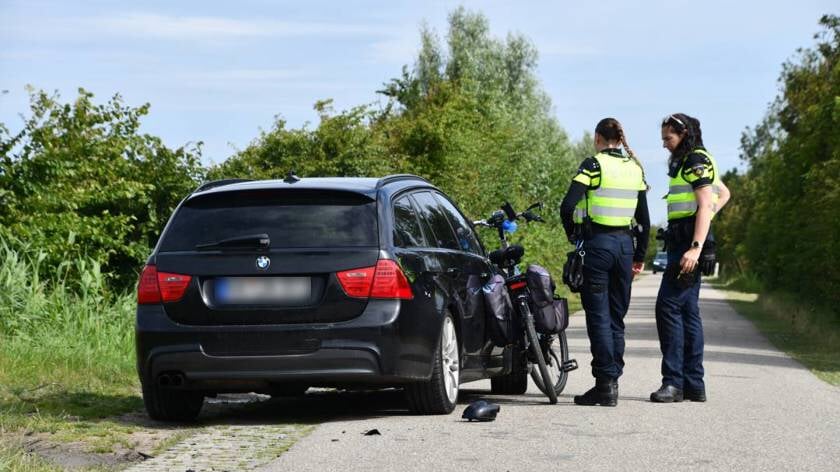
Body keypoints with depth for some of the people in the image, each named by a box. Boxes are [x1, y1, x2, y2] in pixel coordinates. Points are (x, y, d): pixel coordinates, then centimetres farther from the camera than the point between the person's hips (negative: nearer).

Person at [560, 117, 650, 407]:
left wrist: (573, 236, 1)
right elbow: (644, 218, 13)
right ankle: (612, 382, 13)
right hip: (625, 244, 5)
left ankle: (605, 385, -7)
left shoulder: (594, 164, -7)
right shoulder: (635, 168, 10)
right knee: (617, 316, 12)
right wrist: (640, 256, 19)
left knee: (598, 316, -4)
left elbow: (568, 206, -15)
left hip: (596, 244, -5)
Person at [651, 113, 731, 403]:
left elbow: (705, 205, -18)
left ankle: (674, 381, -17)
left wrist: (695, 247, -26)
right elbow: (724, 193, 34)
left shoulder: (697, 160, -9)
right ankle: (694, 384, 11)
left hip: (689, 243, -11)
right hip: (683, 243, 11)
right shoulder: (687, 163, 21)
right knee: (688, 311, 9)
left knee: (669, 306, -15)